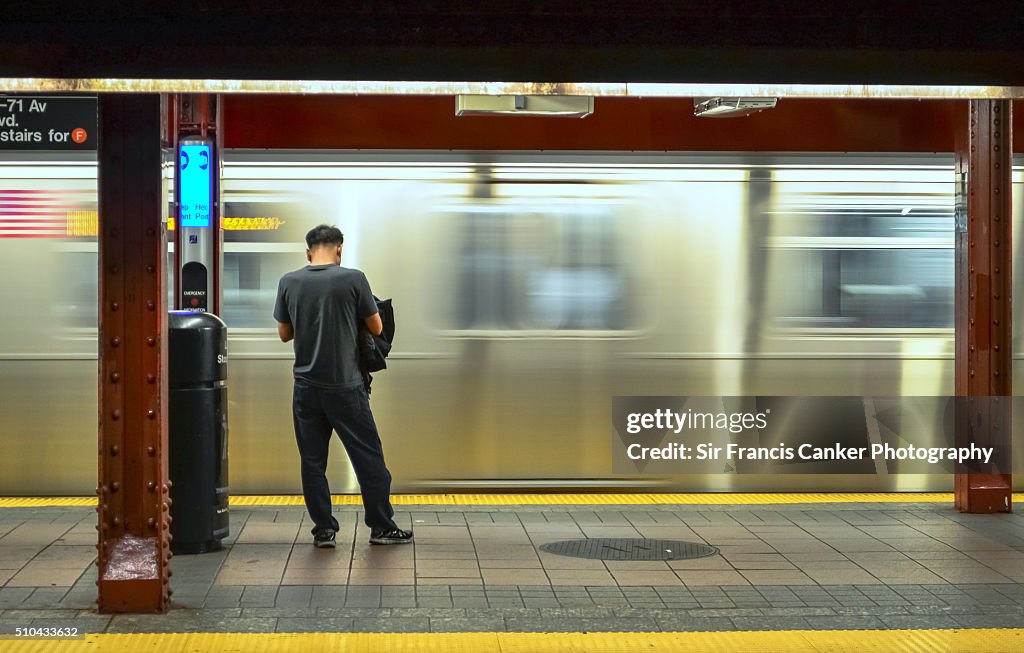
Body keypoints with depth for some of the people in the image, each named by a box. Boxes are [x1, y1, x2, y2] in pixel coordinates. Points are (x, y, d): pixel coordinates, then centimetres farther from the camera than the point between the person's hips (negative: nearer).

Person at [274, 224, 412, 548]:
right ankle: (382, 527, 11)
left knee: (313, 461, 10)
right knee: (368, 457, 6)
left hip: (306, 386, 3)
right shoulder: (353, 279, -7)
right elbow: (376, 327, 1)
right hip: (345, 385, -3)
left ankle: (323, 530, 10)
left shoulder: (289, 282, 1)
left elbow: (284, 333, 10)